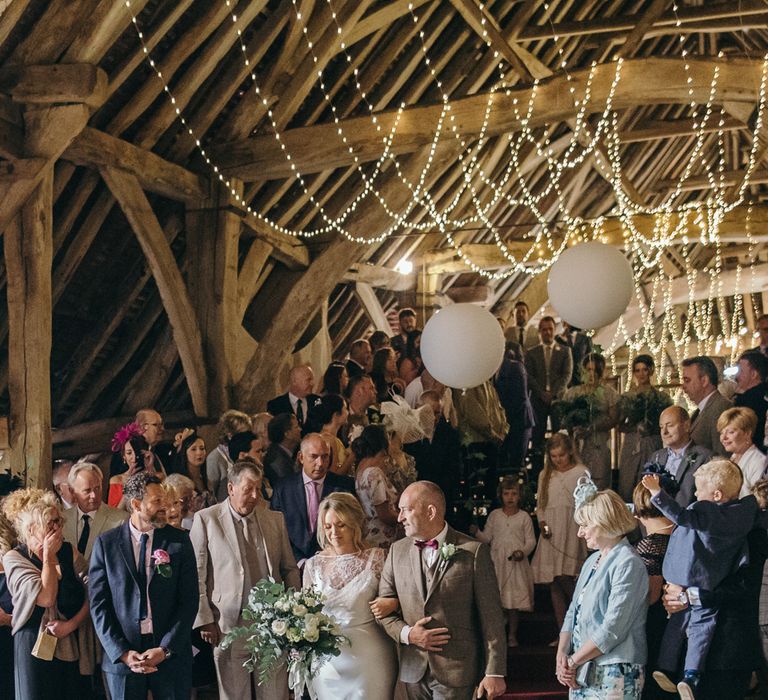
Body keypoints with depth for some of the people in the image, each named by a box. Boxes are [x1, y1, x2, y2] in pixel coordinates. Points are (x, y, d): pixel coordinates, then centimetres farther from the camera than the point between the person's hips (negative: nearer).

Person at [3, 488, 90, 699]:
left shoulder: (69, 551, 5)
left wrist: (71, 624, -11)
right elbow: (46, 598, -18)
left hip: (71, 643, 3)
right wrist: (48, 555, -11)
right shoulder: (14, 558, -6)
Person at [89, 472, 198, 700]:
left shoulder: (179, 540, 1)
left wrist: (165, 649, -10)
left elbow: (189, 600, -1)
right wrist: (122, 652, -10)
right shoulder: (106, 543, 0)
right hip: (120, 655, 0)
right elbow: (98, 603, -2)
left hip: (171, 653, 0)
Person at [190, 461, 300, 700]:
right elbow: (196, 574, -2)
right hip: (228, 625, -3)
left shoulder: (275, 520, 11)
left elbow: (290, 570, 15)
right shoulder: (206, 520, -1)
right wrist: (204, 620, -6)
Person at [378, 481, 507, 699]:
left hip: (456, 672, -4)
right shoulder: (397, 551, 7)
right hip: (413, 671, 4)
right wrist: (407, 634, -9)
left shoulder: (473, 552, -6)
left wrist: (495, 672, -8)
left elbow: (491, 617, -6)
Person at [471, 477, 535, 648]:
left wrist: (523, 552, -15)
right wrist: (476, 533, -13)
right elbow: (487, 537, 6)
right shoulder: (494, 515, 8)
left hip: (517, 563, -1)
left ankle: (512, 635, 11)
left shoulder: (524, 517, 4)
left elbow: (531, 540, 2)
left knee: (514, 601, 0)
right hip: (497, 562, 1)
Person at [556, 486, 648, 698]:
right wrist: (562, 653, -2)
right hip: (581, 673, 8)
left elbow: (613, 629, -18)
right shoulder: (592, 560, 15)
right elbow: (573, 612, 14)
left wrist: (573, 661, -12)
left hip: (613, 675, -7)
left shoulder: (628, 564, -12)